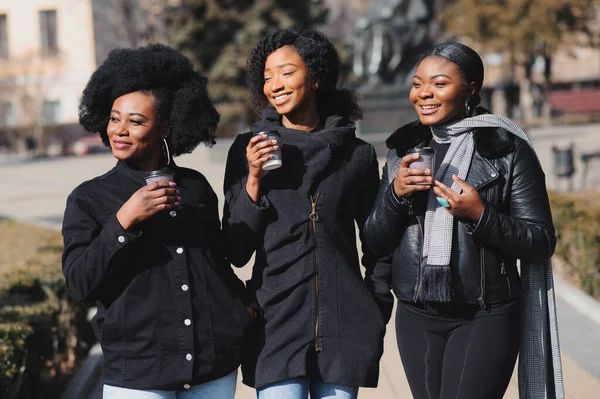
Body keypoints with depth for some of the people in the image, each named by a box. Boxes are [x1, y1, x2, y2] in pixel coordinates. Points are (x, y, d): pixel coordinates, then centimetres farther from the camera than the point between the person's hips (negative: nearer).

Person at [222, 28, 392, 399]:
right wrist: (254, 180, -10)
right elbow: (236, 252, 1)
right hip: (276, 322, -1)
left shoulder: (358, 154, 3)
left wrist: (378, 312, 7)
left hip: (344, 326, 1)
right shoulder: (249, 149, 2)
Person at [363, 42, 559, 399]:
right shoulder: (404, 149, 6)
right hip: (416, 318, 5)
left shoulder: (507, 150, -7)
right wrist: (395, 193, -11)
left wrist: (481, 216, -21)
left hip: (485, 319, -4)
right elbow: (376, 242, 6)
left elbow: (542, 243, -7)